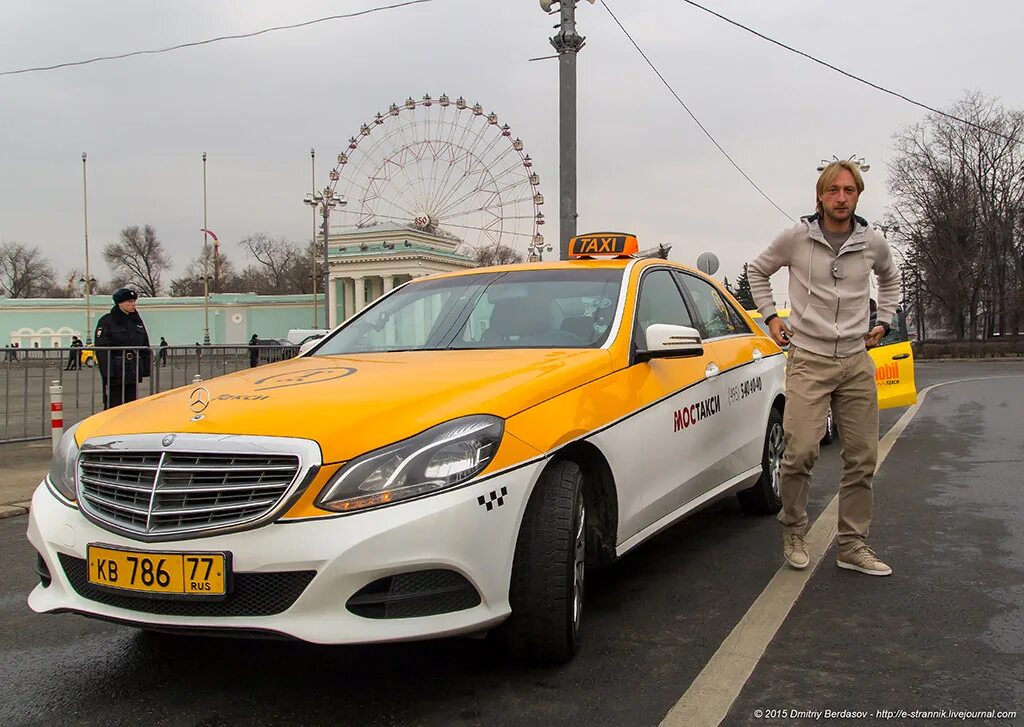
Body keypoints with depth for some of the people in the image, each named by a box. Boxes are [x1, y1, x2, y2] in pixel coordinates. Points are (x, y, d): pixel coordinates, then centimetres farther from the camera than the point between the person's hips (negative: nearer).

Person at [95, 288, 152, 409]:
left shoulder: (137, 321, 13)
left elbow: (145, 348, 16)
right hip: (115, 374, -6)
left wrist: (146, 370, 9)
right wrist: (108, 375, -18)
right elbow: (102, 351, -11)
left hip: (134, 374, 6)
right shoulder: (106, 322, -5)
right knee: (113, 408, -4)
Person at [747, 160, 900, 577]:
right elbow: (757, 270, 14)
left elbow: (891, 280, 27)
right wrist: (770, 316, 7)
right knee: (801, 452, -15)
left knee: (862, 459, 4)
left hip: (856, 362, 4)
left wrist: (883, 323, 16)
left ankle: (853, 546, 16)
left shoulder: (873, 243, 5)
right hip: (809, 360, -3)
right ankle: (794, 531, 8)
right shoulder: (796, 239, -3)